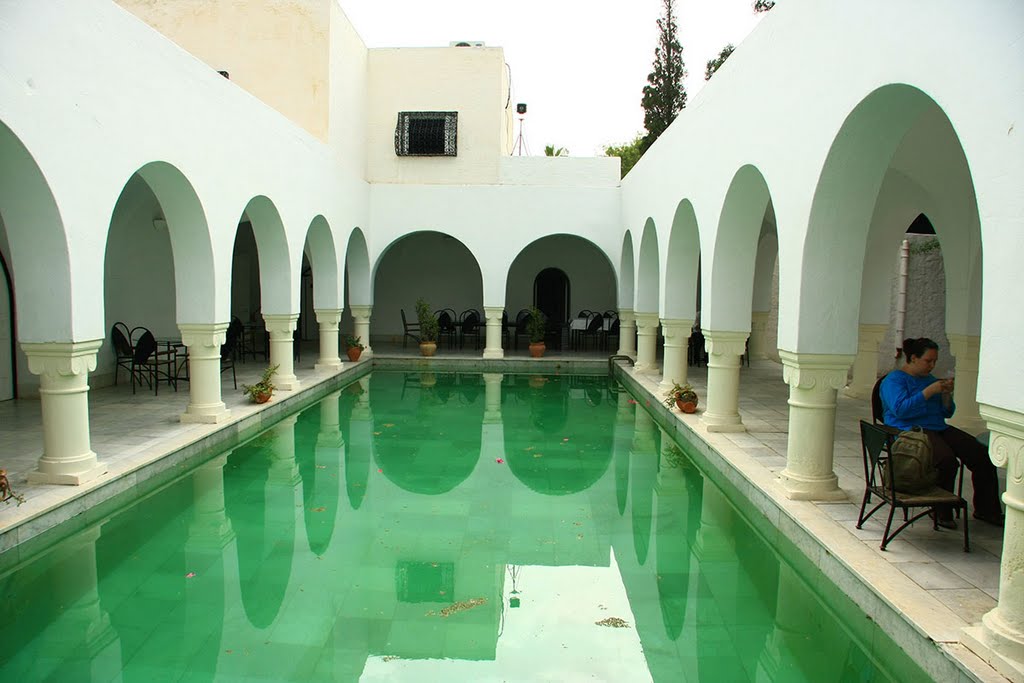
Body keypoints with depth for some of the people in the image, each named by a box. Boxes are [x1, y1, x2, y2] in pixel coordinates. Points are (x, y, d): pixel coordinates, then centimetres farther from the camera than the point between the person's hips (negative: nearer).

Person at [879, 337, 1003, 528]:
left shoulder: (930, 379, 23)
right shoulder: (894, 380, -1)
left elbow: (947, 413, 22)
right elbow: (900, 409, -18)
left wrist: (946, 394, 2)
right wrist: (929, 391, -17)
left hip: (938, 428, 8)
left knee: (981, 455, -14)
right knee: (947, 459, -33)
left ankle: (986, 509, -1)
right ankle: (943, 512, -17)